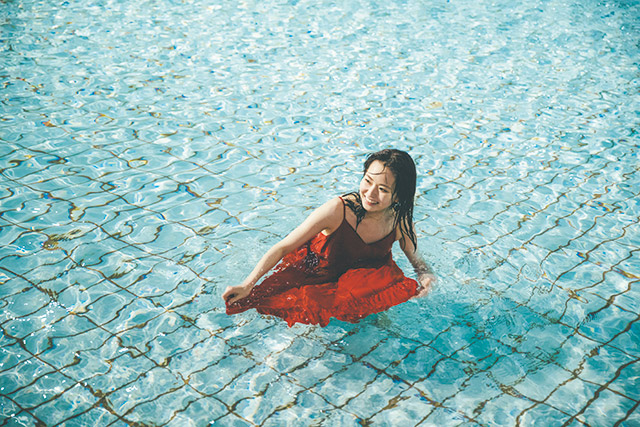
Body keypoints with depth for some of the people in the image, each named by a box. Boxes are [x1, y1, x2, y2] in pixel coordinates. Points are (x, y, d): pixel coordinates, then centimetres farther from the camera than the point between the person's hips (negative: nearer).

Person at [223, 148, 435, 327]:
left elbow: (415, 257, 4)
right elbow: (283, 248, -23)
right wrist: (247, 285, -29)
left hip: (362, 278, 2)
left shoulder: (400, 220, -17)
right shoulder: (338, 210, -29)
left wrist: (426, 276, -20)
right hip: (315, 272, -1)